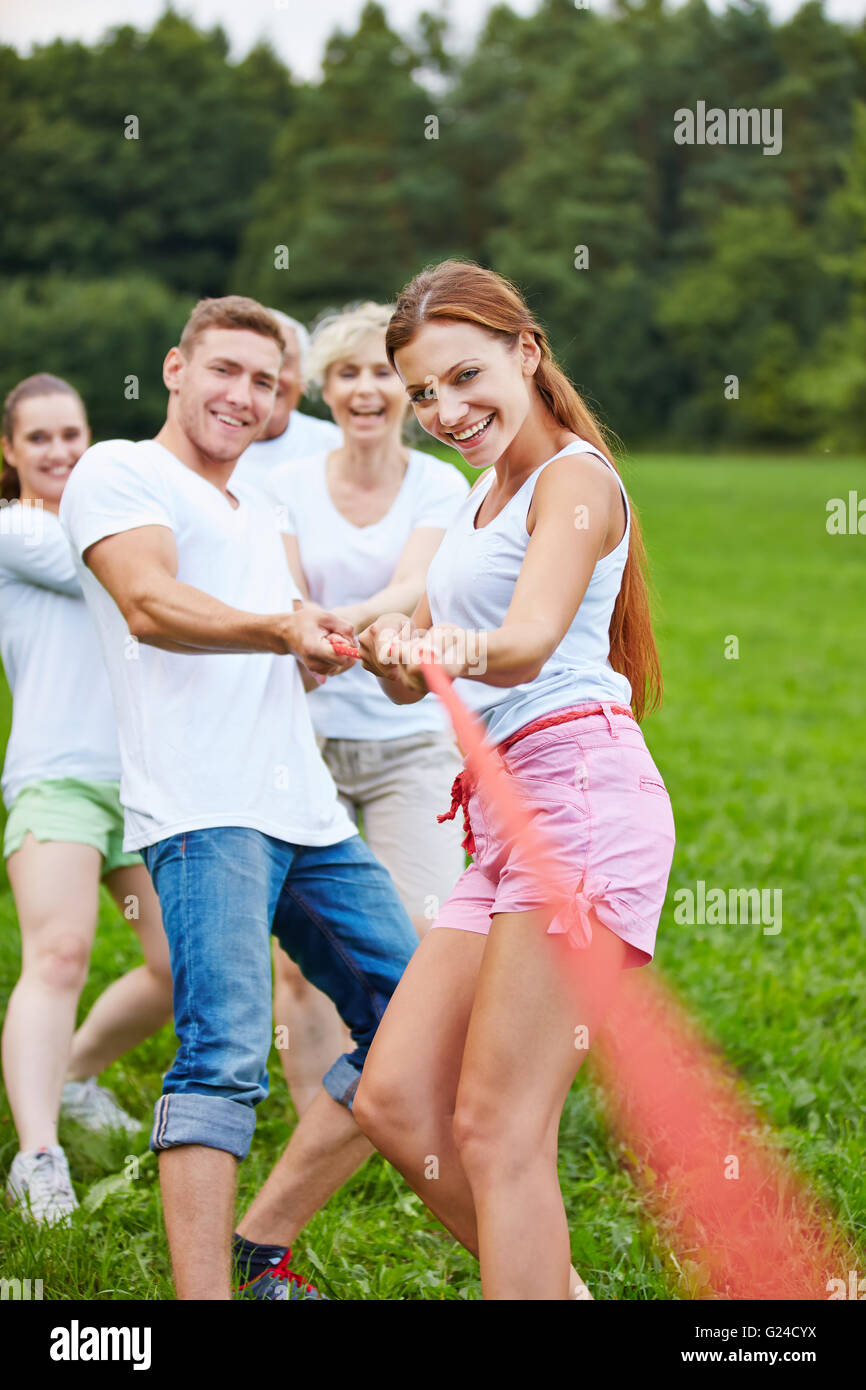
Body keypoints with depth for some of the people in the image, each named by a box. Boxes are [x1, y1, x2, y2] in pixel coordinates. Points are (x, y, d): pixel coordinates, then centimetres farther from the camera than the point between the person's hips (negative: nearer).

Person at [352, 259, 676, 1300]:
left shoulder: (575, 479, -4)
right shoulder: (485, 494, 23)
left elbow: (531, 642, -21)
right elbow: (413, 677, 22)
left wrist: (464, 649, -43)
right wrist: (383, 647, -1)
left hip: (581, 795, -9)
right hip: (509, 814, 9)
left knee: (497, 1130, -13)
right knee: (394, 1102, 6)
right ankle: (560, 1291, 15)